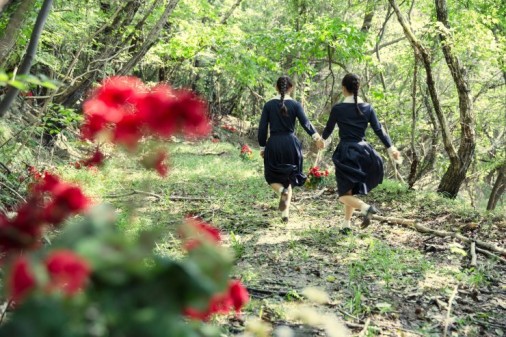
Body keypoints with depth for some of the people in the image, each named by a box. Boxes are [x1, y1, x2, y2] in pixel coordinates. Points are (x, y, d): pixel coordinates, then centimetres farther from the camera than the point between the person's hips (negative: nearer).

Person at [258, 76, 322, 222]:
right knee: (288, 179, 15)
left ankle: (282, 190, -18)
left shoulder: (269, 105, 1)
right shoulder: (295, 105, -1)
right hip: (291, 144, 1)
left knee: (272, 177, 16)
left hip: (273, 144, -1)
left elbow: (262, 128, 0)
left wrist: (262, 147, 7)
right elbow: (305, 122, -17)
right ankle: (285, 213, 10)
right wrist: (315, 135, -23)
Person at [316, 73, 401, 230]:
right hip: (362, 151, 4)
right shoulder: (367, 108, 1)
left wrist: (323, 140, 28)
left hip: (346, 152, -4)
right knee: (351, 190, 19)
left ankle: (365, 207, -25)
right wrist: (391, 148, 4)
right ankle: (346, 224, 20)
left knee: (344, 194, 2)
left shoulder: (337, 108, -7)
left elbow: (329, 128, 8)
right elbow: (379, 130, -2)